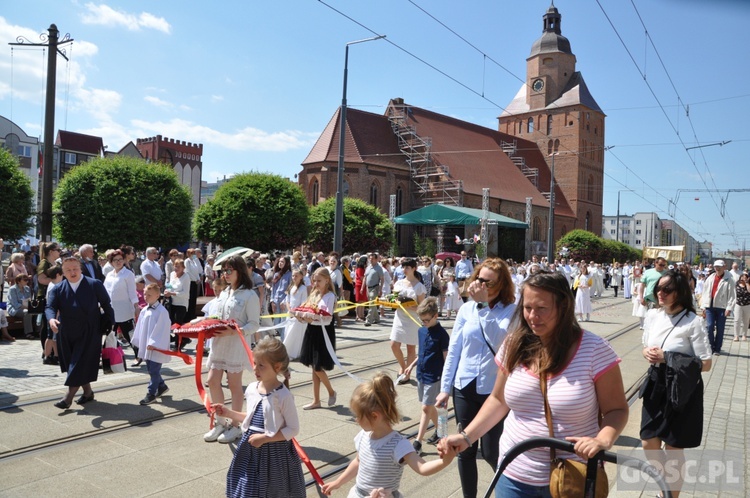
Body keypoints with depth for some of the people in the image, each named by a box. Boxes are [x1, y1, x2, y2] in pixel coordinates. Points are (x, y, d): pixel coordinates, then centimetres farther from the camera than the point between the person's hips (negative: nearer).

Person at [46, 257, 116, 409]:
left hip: (89, 333, -4)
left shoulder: (95, 285, -6)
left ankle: (68, 397, 2)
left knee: (81, 365, -6)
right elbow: (50, 306, -11)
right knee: (72, 365, 13)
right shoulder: (58, 289, 1)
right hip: (67, 334, 4)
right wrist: (52, 319, -33)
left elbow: (107, 305, -3)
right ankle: (88, 392, 29)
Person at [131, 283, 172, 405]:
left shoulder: (162, 311, -16)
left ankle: (151, 394, 8)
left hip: (157, 348, -8)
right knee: (150, 369, 16)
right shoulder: (144, 311, 7)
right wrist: (137, 342, 13)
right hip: (146, 346, 8)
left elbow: (163, 330, -18)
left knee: (154, 370, -2)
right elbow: (140, 327, 14)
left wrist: (154, 343, -19)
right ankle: (161, 386, 33)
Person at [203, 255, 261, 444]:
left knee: (234, 384, 4)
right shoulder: (224, 294, 14)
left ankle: (234, 425, 19)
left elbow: (254, 324, -13)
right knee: (213, 381, 6)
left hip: (236, 345, -7)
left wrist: (234, 331, -25)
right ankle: (220, 422, 22)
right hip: (218, 343, 7)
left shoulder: (249, 296, -10)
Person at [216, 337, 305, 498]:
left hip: (274, 452, -6)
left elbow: (293, 429, -16)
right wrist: (229, 413, 5)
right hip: (250, 449, 6)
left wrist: (264, 438, -20)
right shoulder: (252, 388, -1)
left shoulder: (283, 396, -20)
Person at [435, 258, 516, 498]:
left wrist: (484, 304, -25)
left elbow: (498, 341, -25)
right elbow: (453, 350, 5)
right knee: (465, 450, 12)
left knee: (491, 452, 5)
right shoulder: (466, 309, 1)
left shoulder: (511, 310, -8)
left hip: (495, 390, -3)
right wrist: (445, 387, 5)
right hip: (464, 388, 3)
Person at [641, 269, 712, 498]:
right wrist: (647, 352, -11)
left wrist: (668, 358, -22)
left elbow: (705, 364, -14)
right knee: (648, 444, 12)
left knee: (672, 449, 9)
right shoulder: (652, 315, 0)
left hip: (682, 389, -5)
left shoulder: (692, 322, -17)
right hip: (656, 385, 5)